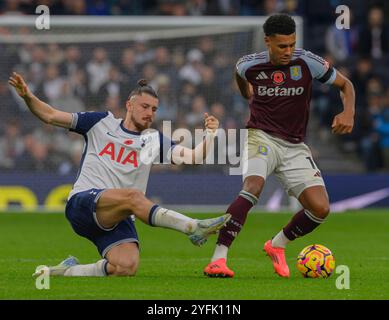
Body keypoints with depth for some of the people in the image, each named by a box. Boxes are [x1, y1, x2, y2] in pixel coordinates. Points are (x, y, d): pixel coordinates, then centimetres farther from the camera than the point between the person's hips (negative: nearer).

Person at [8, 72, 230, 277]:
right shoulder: (102, 122, 12)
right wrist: (28, 97, -5)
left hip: (116, 218, 4)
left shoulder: (154, 140, 17)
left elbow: (193, 157, 5)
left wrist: (210, 136, -14)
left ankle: (67, 271, -2)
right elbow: (50, 116, 12)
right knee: (133, 196, -36)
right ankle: (195, 228, -44)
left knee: (127, 267, -25)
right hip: (82, 203, -4)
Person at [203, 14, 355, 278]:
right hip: (261, 137, -2)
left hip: (295, 147, 2)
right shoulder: (249, 65, -6)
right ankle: (218, 260, -37)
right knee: (253, 186, -33)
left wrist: (348, 112, -15)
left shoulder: (307, 62, -9)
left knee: (321, 209, -11)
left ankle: (277, 246, 17)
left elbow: (345, 84, 2)